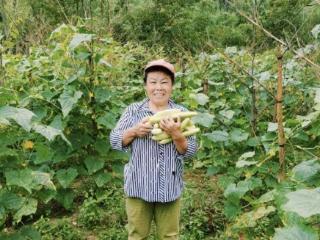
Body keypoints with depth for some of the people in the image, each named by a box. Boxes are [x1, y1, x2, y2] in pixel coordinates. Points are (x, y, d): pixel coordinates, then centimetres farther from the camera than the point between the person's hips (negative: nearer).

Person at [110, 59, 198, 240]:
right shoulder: (133, 111, 0)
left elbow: (191, 151, -7)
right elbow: (114, 141, -1)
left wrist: (176, 134, -25)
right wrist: (134, 131, -19)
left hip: (169, 188, 0)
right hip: (139, 186, 0)